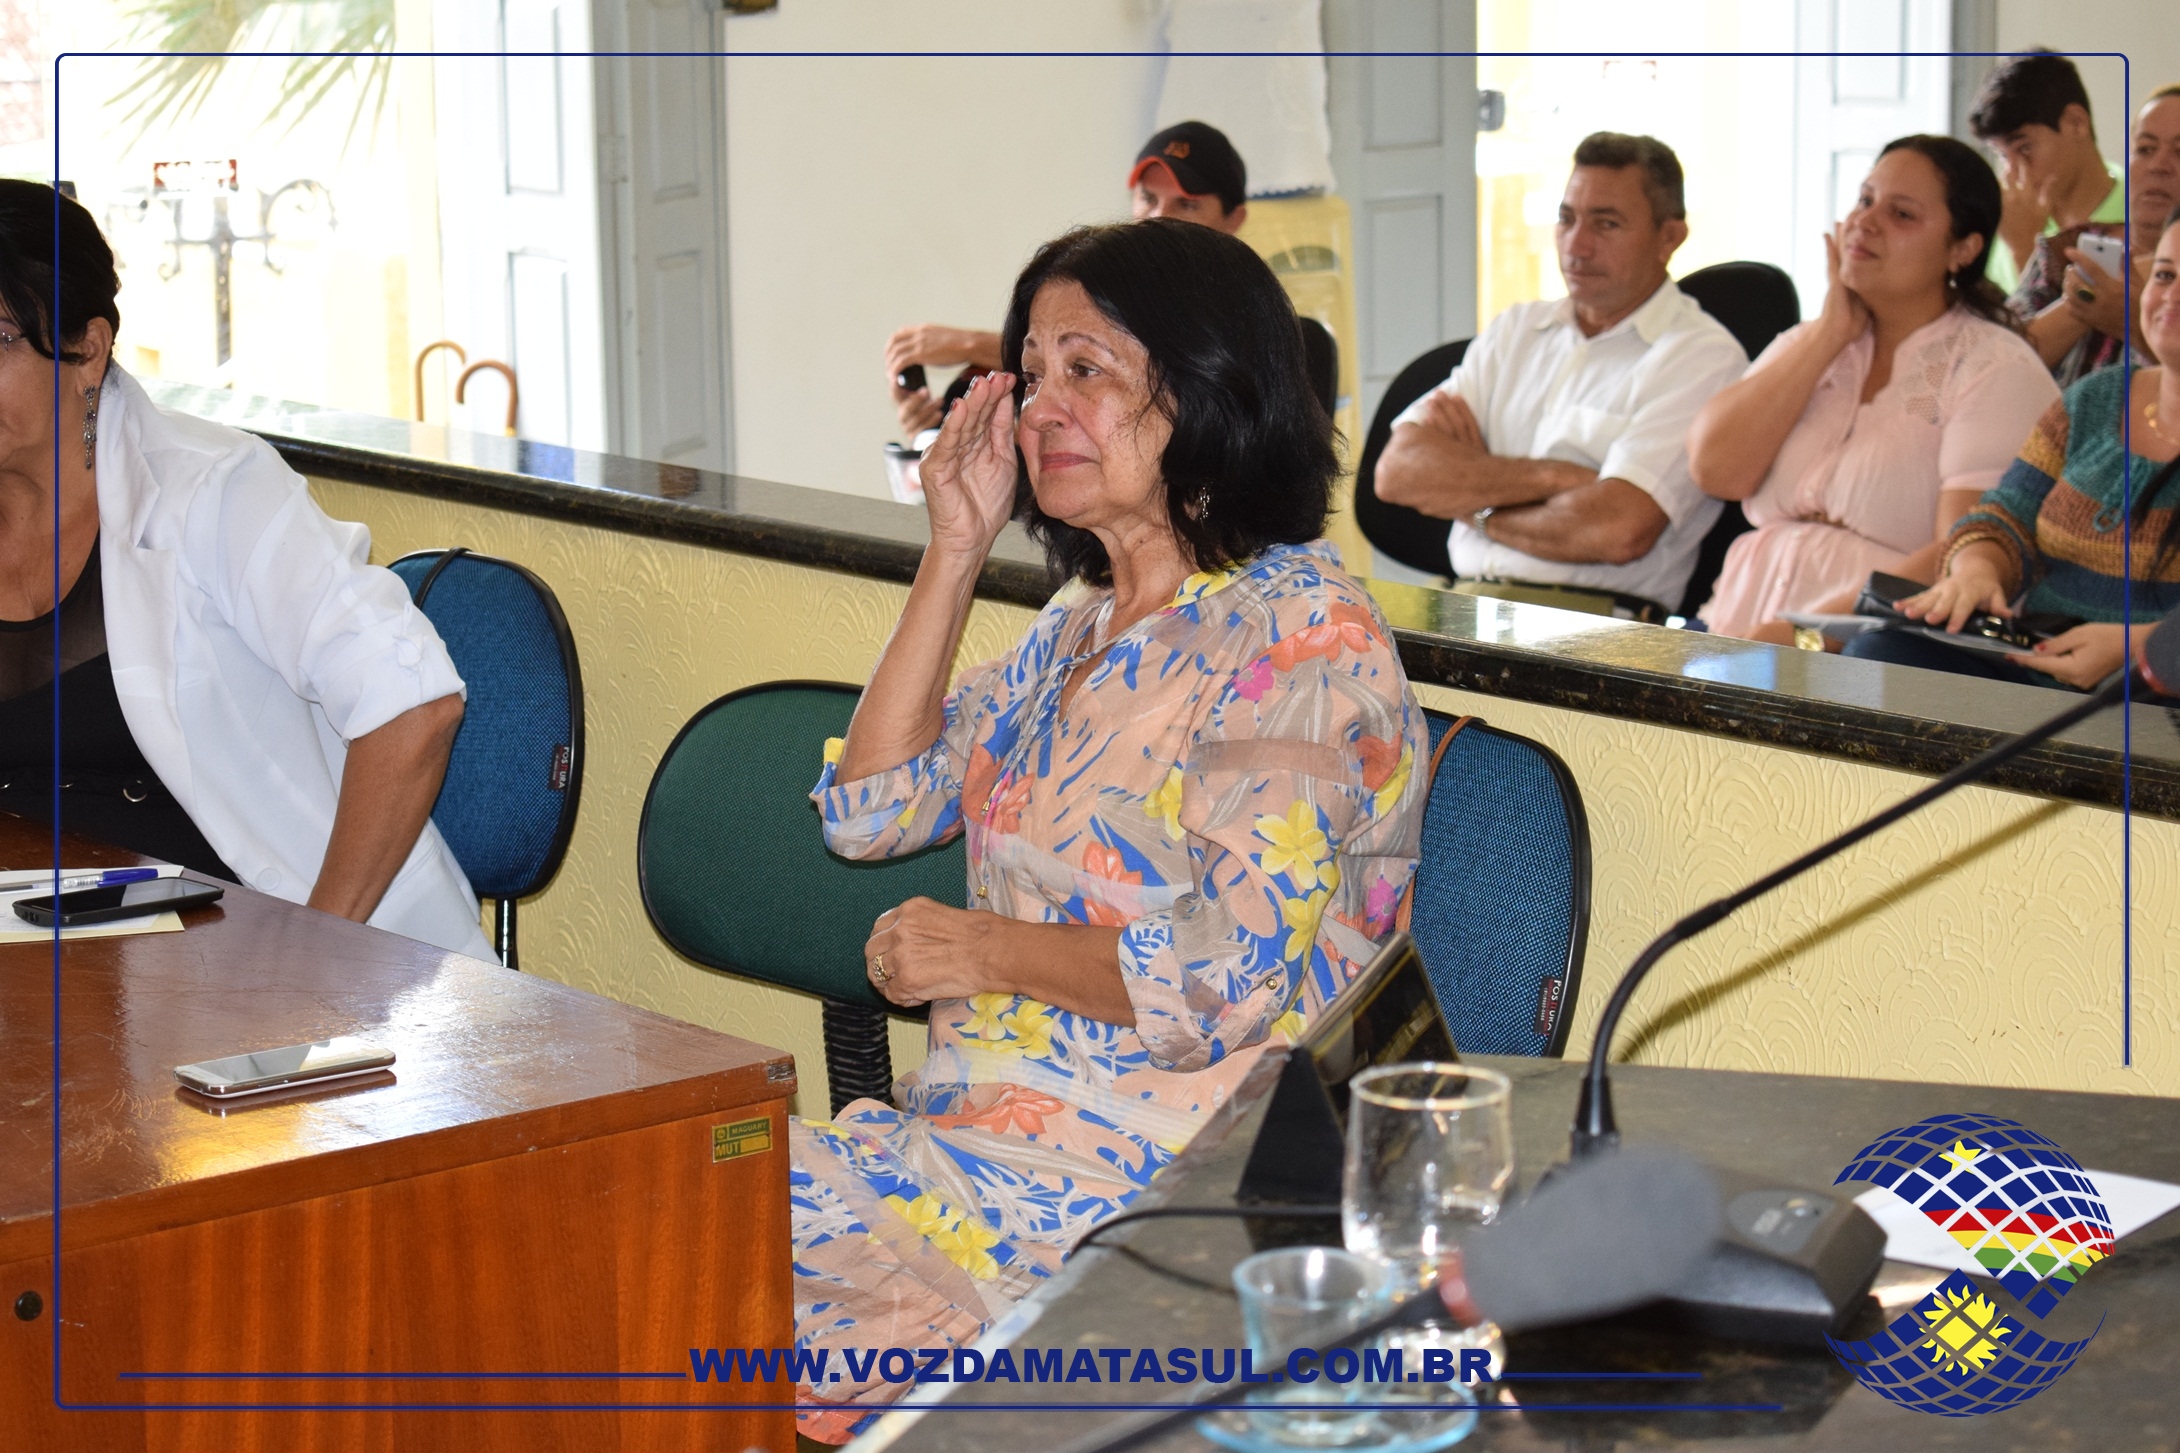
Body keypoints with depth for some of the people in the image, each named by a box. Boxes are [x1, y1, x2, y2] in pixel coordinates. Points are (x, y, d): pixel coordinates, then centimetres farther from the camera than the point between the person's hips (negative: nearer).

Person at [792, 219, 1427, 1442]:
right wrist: (957, 553, 7)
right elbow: (871, 812, 12)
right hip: (986, 1114, 8)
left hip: (1149, 1157, -8)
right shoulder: (1084, 622, 16)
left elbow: (1223, 981, -19)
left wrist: (980, 950, -10)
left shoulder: (1303, 633, -12)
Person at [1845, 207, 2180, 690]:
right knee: (1877, 652, -20)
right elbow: (2006, 518, 13)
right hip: (2030, 666, 6)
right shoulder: (2093, 402, 19)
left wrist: (2133, 647, -26)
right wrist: (1976, 571, -10)